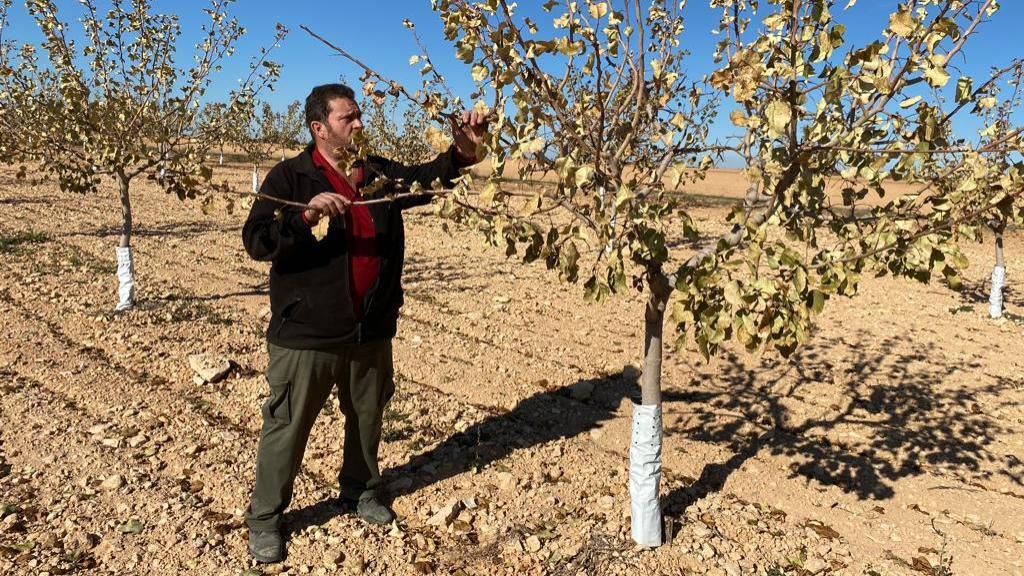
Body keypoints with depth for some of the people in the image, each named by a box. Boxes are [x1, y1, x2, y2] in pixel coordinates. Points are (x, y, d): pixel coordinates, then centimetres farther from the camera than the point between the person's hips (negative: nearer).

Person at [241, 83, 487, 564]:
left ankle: (361, 491, 43)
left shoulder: (381, 173, 7)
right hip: (307, 332, -5)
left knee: (368, 420, 20)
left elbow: (429, 178, 7)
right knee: (287, 427, 7)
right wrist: (306, 216, -29)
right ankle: (264, 518, 26)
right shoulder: (290, 176, -7)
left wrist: (463, 151, -13)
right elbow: (256, 241, -13)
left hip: (371, 331, 5)